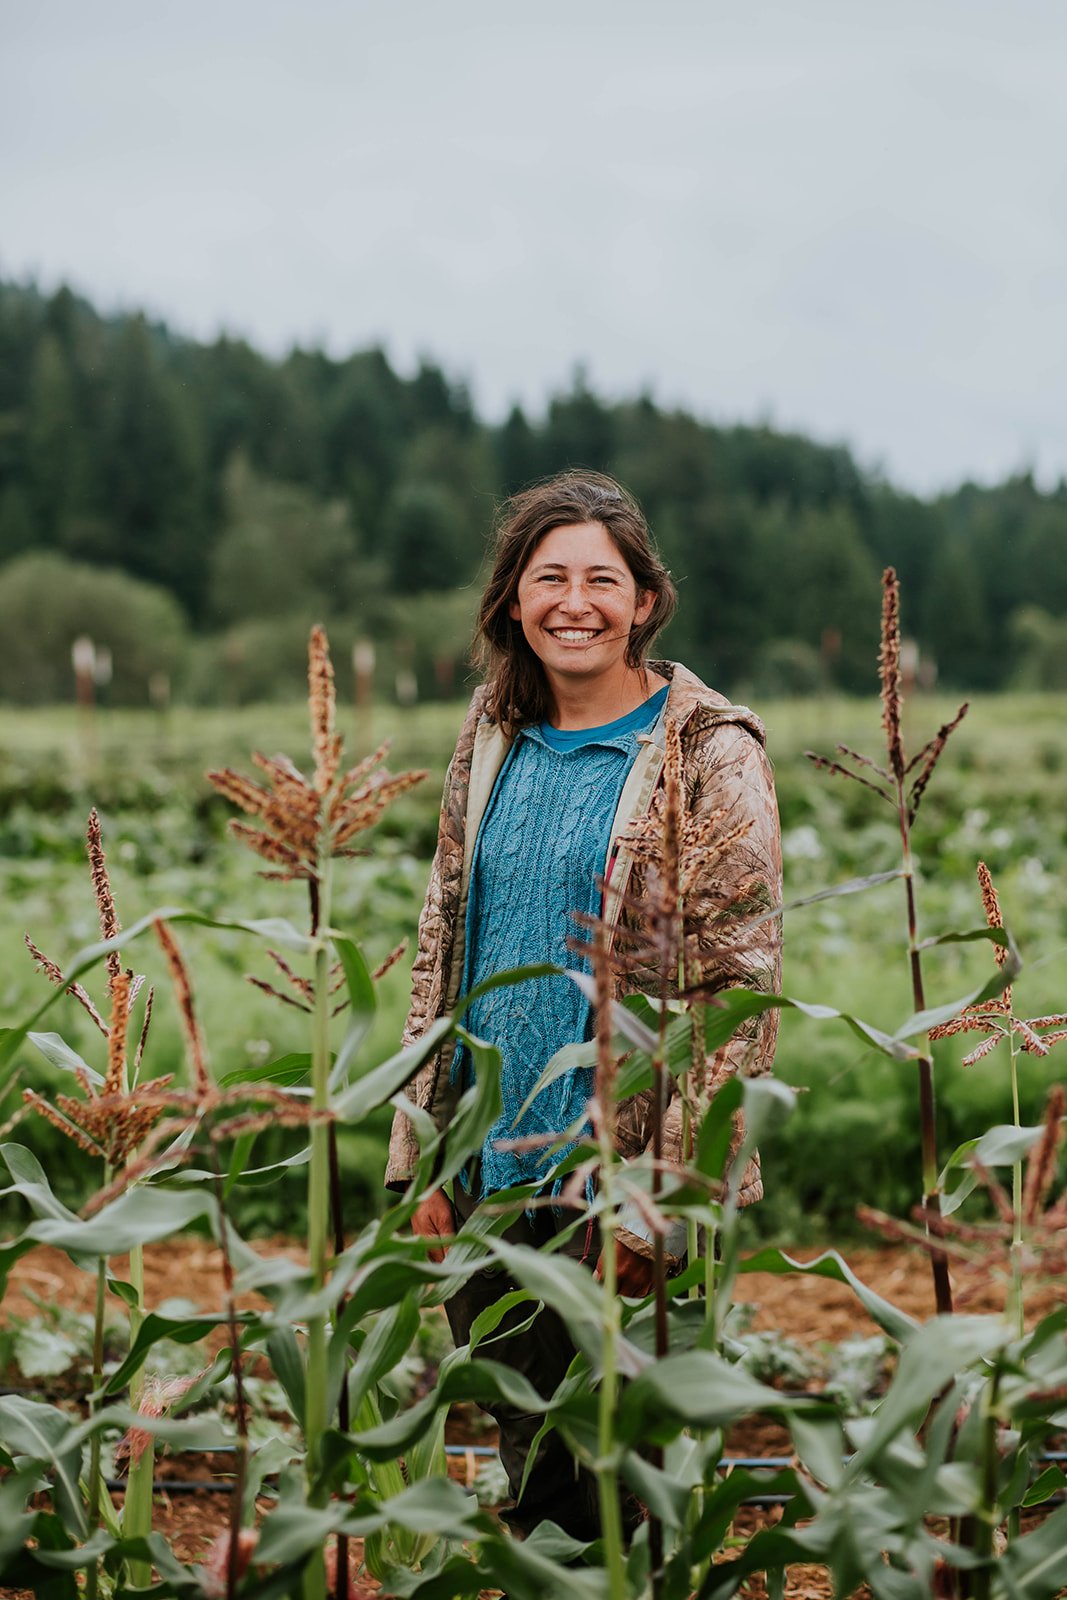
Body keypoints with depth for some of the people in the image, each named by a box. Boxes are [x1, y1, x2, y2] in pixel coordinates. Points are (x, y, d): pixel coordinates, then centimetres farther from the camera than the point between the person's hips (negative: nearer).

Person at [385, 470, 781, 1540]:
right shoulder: (494, 739, 9)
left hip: (624, 1181, -5)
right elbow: (439, 948, 13)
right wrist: (423, 1160, 8)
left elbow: (739, 992, -10)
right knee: (524, 1473, 14)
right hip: (490, 1178, 5)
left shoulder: (709, 756, -7)